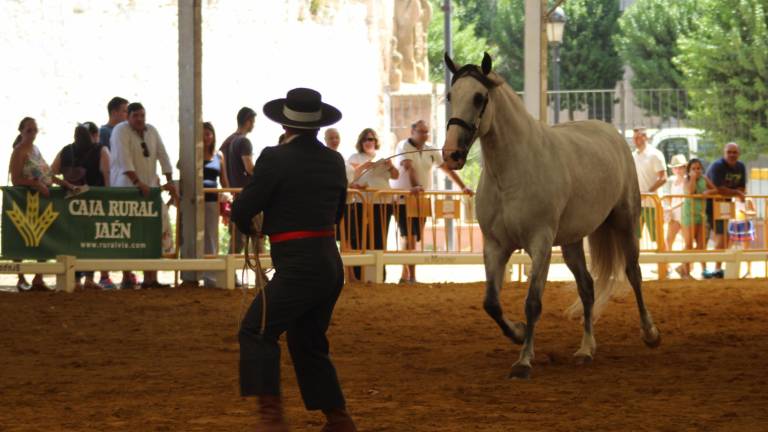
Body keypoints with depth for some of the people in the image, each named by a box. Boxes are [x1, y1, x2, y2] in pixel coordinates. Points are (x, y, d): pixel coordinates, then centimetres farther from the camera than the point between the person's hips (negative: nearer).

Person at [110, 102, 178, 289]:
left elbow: (163, 156, 12)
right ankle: (126, 278, -6)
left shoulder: (151, 131, 12)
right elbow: (124, 159, -19)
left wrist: (169, 181, 2)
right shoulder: (121, 131, -8)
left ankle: (150, 278, 2)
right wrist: (137, 182, -27)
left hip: (149, 188, 6)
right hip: (126, 188, -6)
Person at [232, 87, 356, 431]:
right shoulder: (334, 161, 9)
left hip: (298, 265, -8)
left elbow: (242, 210, -9)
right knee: (308, 343, 19)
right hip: (331, 264, 8)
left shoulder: (275, 158, -12)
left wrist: (247, 227, 12)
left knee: (257, 332, -6)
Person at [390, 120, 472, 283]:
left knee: (413, 238, 8)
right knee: (410, 236, -14)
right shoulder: (404, 147, -8)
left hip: (421, 198, 6)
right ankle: (411, 277, -16)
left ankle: (404, 276, 17)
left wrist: (463, 187, 2)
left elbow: (448, 169, 11)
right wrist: (414, 186, -41)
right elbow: (408, 168, -25)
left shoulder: (430, 151, 11)